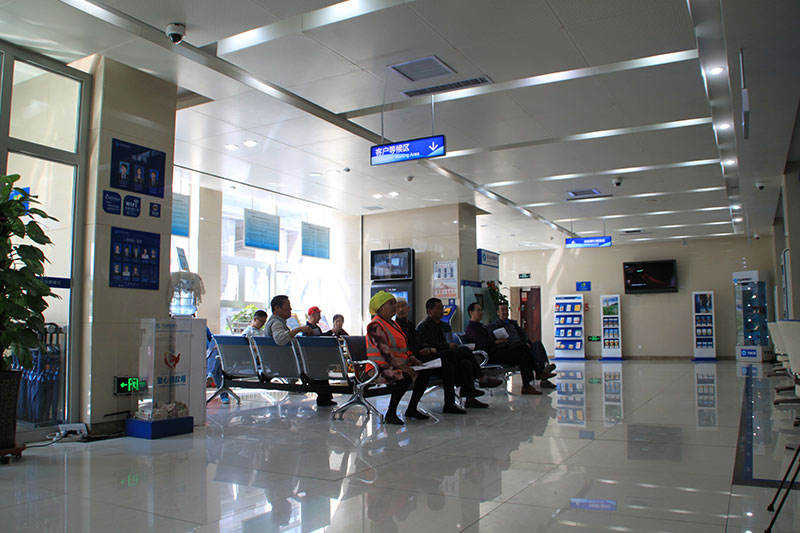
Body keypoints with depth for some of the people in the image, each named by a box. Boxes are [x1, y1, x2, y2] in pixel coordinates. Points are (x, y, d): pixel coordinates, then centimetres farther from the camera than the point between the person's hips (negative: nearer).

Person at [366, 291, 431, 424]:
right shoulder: (375, 326, -11)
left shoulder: (393, 323, 20)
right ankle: (390, 414, -22)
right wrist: (401, 365, -28)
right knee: (405, 377, -34)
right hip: (381, 367, -9)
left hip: (399, 365, 9)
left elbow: (404, 346, 23)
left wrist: (412, 359, 5)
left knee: (424, 374, -6)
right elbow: (384, 350, -21)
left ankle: (412, 409, 5)